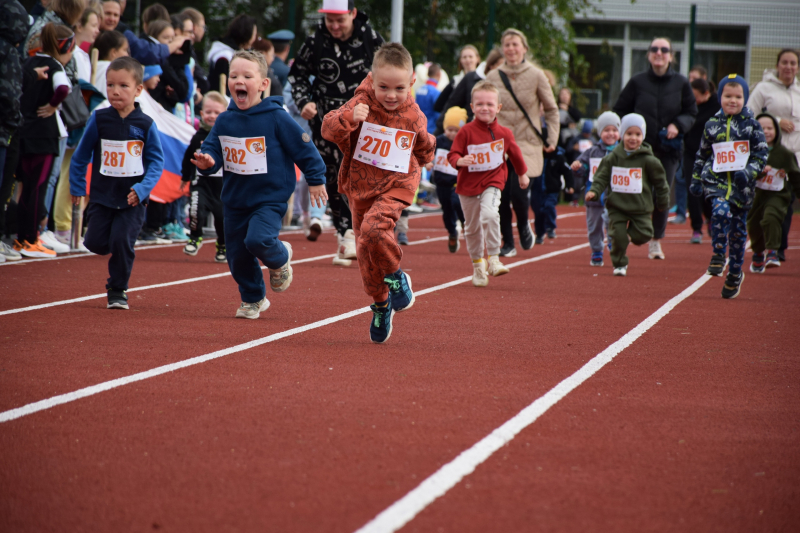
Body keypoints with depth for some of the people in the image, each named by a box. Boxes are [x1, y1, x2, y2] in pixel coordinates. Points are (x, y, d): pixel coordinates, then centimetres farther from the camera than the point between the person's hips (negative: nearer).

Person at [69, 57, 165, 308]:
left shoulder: (145, 124, -5)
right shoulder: (99, 119, -2)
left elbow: (156, 161, -3)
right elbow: (81, 154, 7)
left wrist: (143, 188, -15)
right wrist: (76, 186, 8)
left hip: (132, 199, -2)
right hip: (102, 195, 2)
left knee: (122, 242, -10)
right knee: (95, 242, -3)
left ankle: (117, 291, 8)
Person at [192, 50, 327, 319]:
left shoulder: (276, 118, -12)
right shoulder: (224, 121, 1)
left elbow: (304, 148, -5)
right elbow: (212, 150, 5)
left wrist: (316, 180, 2)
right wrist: (206, 163, -19)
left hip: (270, 198, -5)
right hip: (235, 199, 5)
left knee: (258, 240, -27)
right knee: (237, 256, 8)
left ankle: (280, 259, 7)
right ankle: (253, 299, 31)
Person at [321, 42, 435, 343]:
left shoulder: (413, 117, -2)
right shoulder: (362, 104, -10)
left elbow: (424, 147, 17)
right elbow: (329, 129, -22)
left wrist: (427, 150, -7)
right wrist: (348, 118, -42)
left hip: (396, 186, -2)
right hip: (360, 187, 2)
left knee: (373, 229, -30)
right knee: (366, 253, 8)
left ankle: (396, 276, -4)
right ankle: (381, 305, 32)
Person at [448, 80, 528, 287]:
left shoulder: (504, 133, -3)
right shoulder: (466, 132, -10)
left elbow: (515, 153, 14)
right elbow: (453, 155, -8)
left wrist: (522, 174, 27)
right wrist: (460, 161, -31)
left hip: (492, 182, -1)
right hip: (468, 184, 1)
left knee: (489, 215, -27)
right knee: (472, 227, 11)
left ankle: (494, 259, -18)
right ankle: (477, 265, 28)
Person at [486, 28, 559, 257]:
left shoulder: (536, 75, 0)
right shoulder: (493, 77, 4)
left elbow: (551, 110, 8)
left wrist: (552, 139, 3)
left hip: (527, 144, -2)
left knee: (518, 192, -15)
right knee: (501, 196, -3)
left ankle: (524, 226, 17)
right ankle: (508, 244, 12)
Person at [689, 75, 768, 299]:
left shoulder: (751, 125, 1)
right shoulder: (712, 125, 6)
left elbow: (762, 153, -1)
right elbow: (702, 154, 15)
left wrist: (749, 172, -16)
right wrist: (696, 178, 14)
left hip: (741, 185, 0)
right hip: (716, 179, 0)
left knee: (738, 230, 7)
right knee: (720, 212, -29)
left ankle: (735, 274, 20)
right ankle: (718, 255, -11)